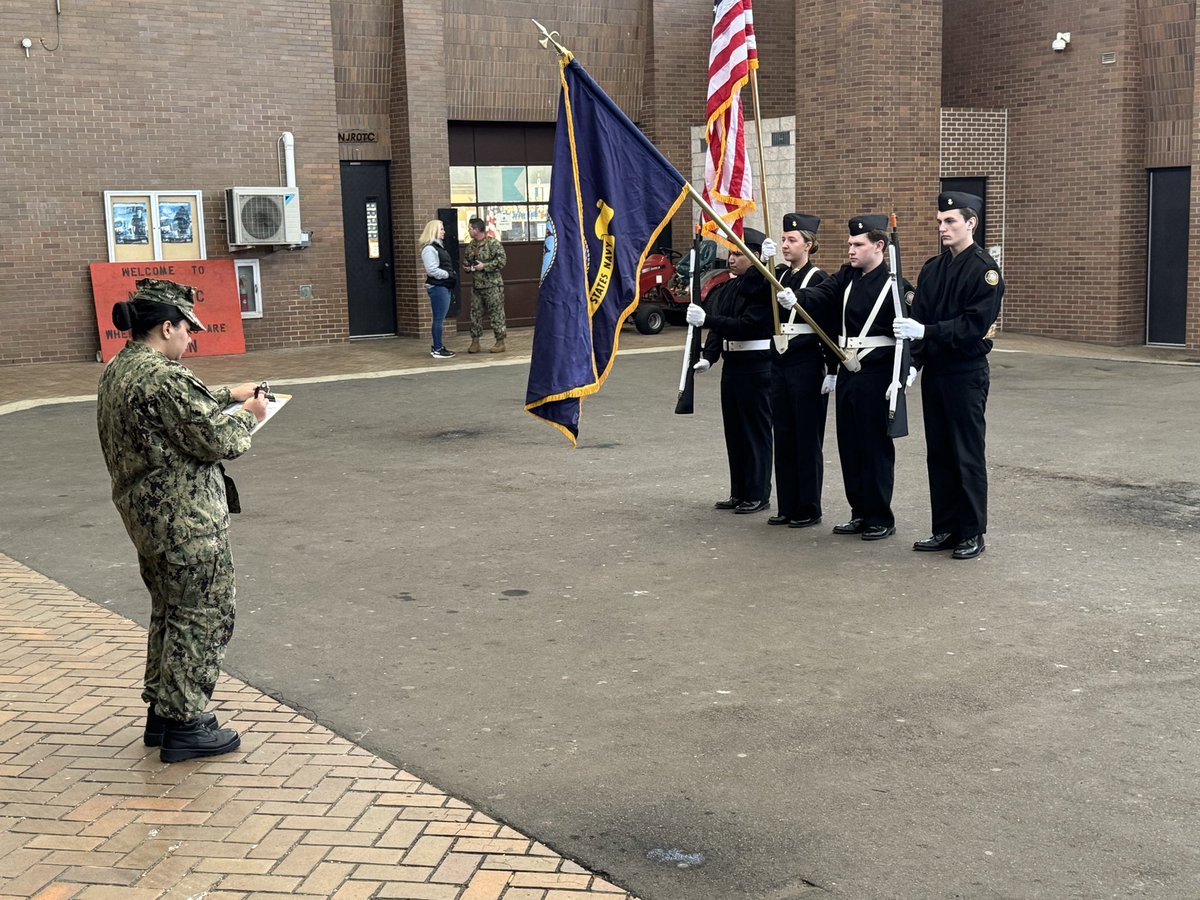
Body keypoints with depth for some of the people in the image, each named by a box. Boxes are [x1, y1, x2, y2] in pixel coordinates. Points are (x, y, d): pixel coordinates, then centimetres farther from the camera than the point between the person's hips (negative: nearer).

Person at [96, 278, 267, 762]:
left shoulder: (117, 370, 9)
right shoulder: (163, 378, -22)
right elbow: (216, 440, -20)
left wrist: (227, 395, 20)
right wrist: (247, 414, -3)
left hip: (144, 514, 10)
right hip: (186, 521, -10)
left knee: (170, 612, 21)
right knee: (202, 616, 1)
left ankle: (161, 712, 30)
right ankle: (185, 724, 8)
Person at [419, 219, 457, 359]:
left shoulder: (439, 246, 17)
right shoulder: (429, 249, -14)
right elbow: (432, 270, -21)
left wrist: (451, 275, 6)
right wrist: (449, 275, -16)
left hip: (444, 287, 10)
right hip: (437, 287, -10)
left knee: (440, 319, 14)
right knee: (439, 319, -6)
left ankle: (437, 347, 21)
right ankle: (437, 350, -1)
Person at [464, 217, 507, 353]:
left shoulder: (493, 243, -10)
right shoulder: (471, 246, 13)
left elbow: (502, 260, -17)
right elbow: (467, 260, 28)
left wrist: (484, 266, -18)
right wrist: (468, 267, 6)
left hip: (492, 285, -7)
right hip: (477, 285, 7)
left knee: (496, 313, -2)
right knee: (475, 313, 7)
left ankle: (500, 342, 4)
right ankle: (475, 342, 13)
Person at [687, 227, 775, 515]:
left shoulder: (763, 287, -14)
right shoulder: (728, 288, 11)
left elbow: (747, 327, -23)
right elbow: (719, 328, 10)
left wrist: (706, 319, -27)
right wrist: (708, 357, -4)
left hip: (756, 365, -8)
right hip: (732, 364, 8)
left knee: (756, 430, 0)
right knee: (733, 429, 12)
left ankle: (758, 494, 9)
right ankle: (739, 492, 22)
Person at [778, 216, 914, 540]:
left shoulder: (895, 285, -9)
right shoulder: (845, 277, 10)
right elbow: (820, 294, -6)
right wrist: (795, 298, -27)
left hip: (876, 375, -7)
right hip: (847, 372, 7)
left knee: (876, 447, -1)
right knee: (849, 445, 11)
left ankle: (881, 518, 10)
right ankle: (860, 513, 22)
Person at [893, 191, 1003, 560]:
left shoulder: (985, 269, -10)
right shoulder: (932, 268, 10)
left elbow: (975, 325, -18)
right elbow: (917, 318, 8)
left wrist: (926, 332, -22)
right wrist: (913, 362, -5)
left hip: (967, 374, -7)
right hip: (934, 372, 7)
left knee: (967, 456, 0)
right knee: (938, 453, 11)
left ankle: (972, 534, 10)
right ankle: (945, 528, 20)